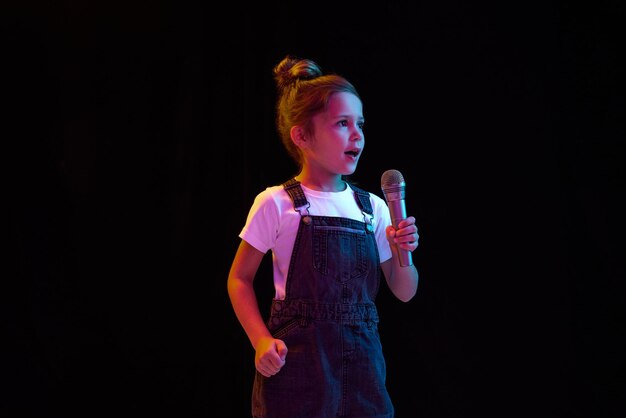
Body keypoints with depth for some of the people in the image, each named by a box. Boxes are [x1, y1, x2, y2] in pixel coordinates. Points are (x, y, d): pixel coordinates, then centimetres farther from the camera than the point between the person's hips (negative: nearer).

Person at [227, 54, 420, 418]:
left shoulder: (373, 208, 7)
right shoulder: (277, 204, -5)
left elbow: (404, 293, 12)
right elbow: (240, 279, 1)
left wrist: (401, 254, -8)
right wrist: (261, 341, -11)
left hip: (362, 360, 4)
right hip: (297, 361, -4)